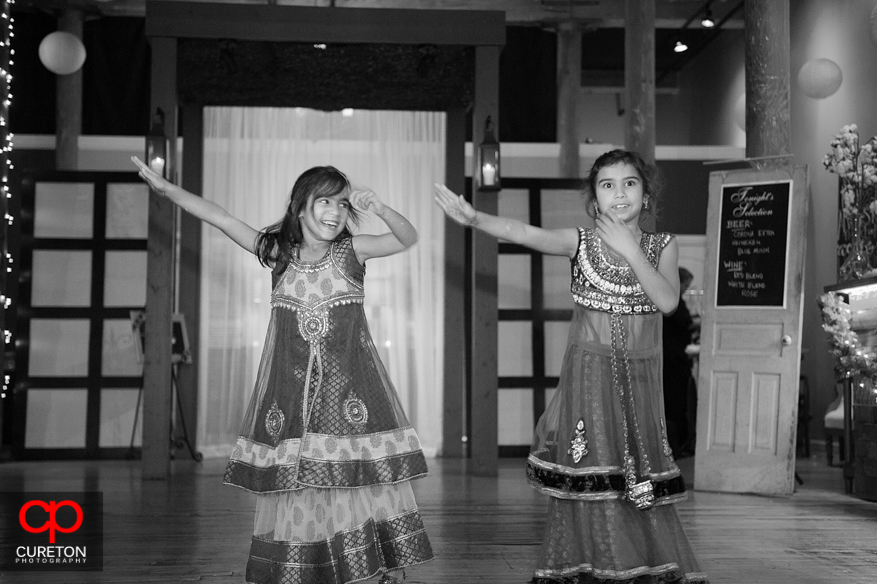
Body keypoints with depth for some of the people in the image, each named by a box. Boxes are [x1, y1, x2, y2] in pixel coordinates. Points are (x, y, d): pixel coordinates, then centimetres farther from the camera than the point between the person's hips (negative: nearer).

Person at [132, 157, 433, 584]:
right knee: (292, 485, 3)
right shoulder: (278, 253, 4)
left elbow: (408, 239, -10)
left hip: (349, 387, -1)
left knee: (369, 477, -1)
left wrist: (379, 209, -28)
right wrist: (167, 190, -1)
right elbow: (223, 220, 3)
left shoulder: (350, 251, 0)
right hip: (291, 389, 2)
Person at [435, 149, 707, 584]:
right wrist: (474, 218, -34)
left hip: (638, 381, 2)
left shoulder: (662, 246, 6)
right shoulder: (581, 242, 1)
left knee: (639, 484, 4)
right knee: (588, 481, -4)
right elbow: (524, 233, -17)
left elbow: (667, 300, -10)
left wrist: (631, 250, -14)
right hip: (588, 373, -1)